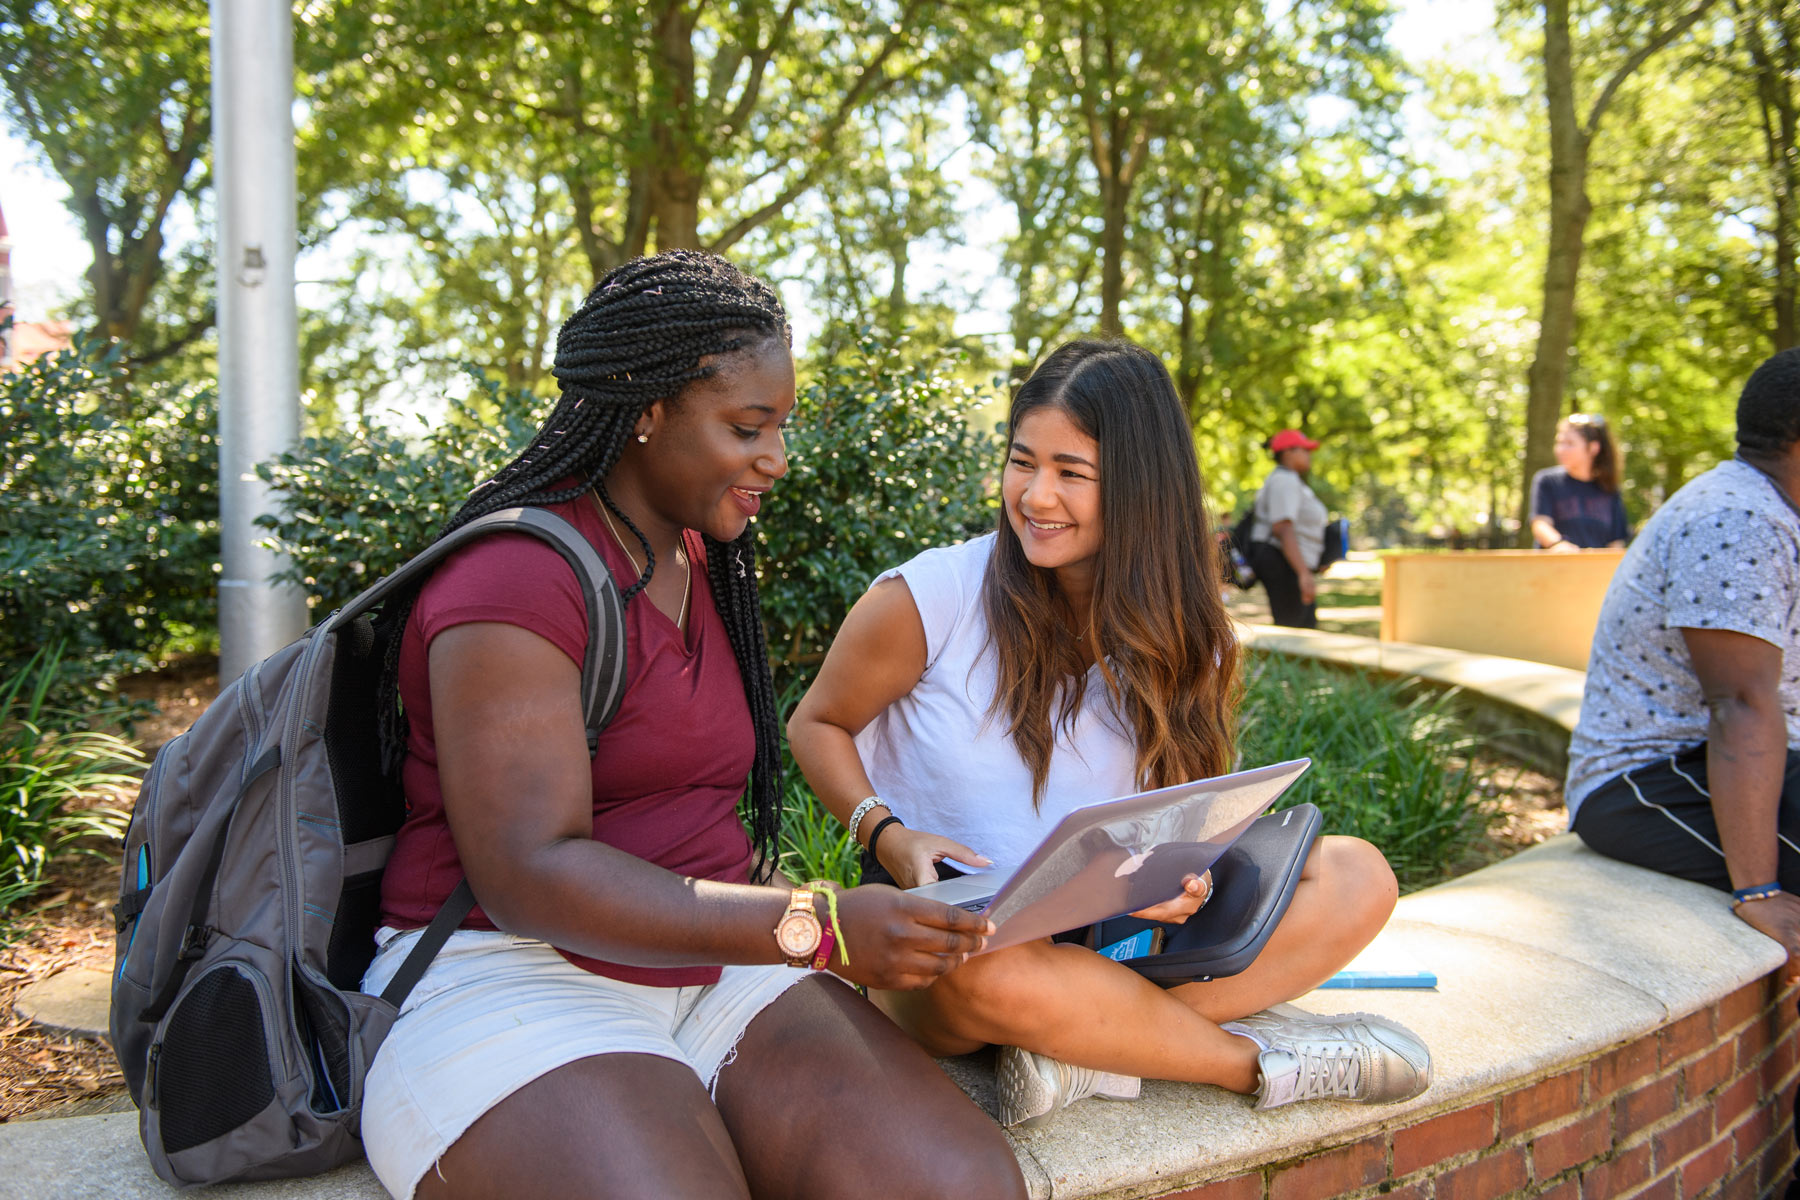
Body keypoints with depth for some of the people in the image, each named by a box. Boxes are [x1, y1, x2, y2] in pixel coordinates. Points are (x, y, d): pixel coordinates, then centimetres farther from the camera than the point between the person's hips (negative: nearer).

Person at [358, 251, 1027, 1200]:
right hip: (504, 979, -7)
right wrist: (816, 927, -26)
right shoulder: (515, 576, -12)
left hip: (708, 970, 7)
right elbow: (527, 876, -21)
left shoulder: (700, 562, 16)